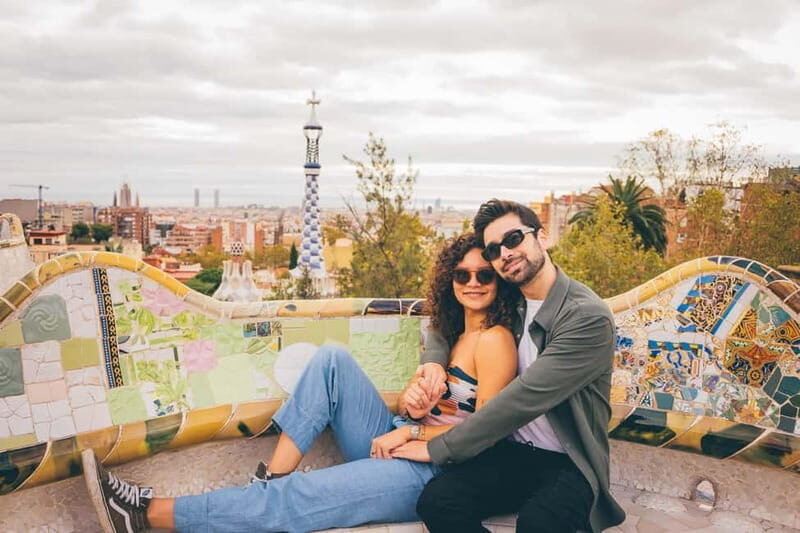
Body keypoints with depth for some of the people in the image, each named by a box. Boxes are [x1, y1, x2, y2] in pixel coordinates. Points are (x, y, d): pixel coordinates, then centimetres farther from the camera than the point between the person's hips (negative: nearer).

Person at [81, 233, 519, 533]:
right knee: (332, 358, -10)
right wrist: (411, 399, -9)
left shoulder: (494, 339, -10)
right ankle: (272, 477, -13)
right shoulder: (457, 332, 15)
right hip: (396, 446, 8)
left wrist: (411, 432, -13)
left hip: (427, 471, -8)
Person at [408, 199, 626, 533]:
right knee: (437, 502, -23)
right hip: (510, 449, 5)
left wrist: (437, 448, -19)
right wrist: (434, 361, -4)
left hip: (569, 463, -4)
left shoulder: (589, 317, -16)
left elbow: (525, 397, -22)